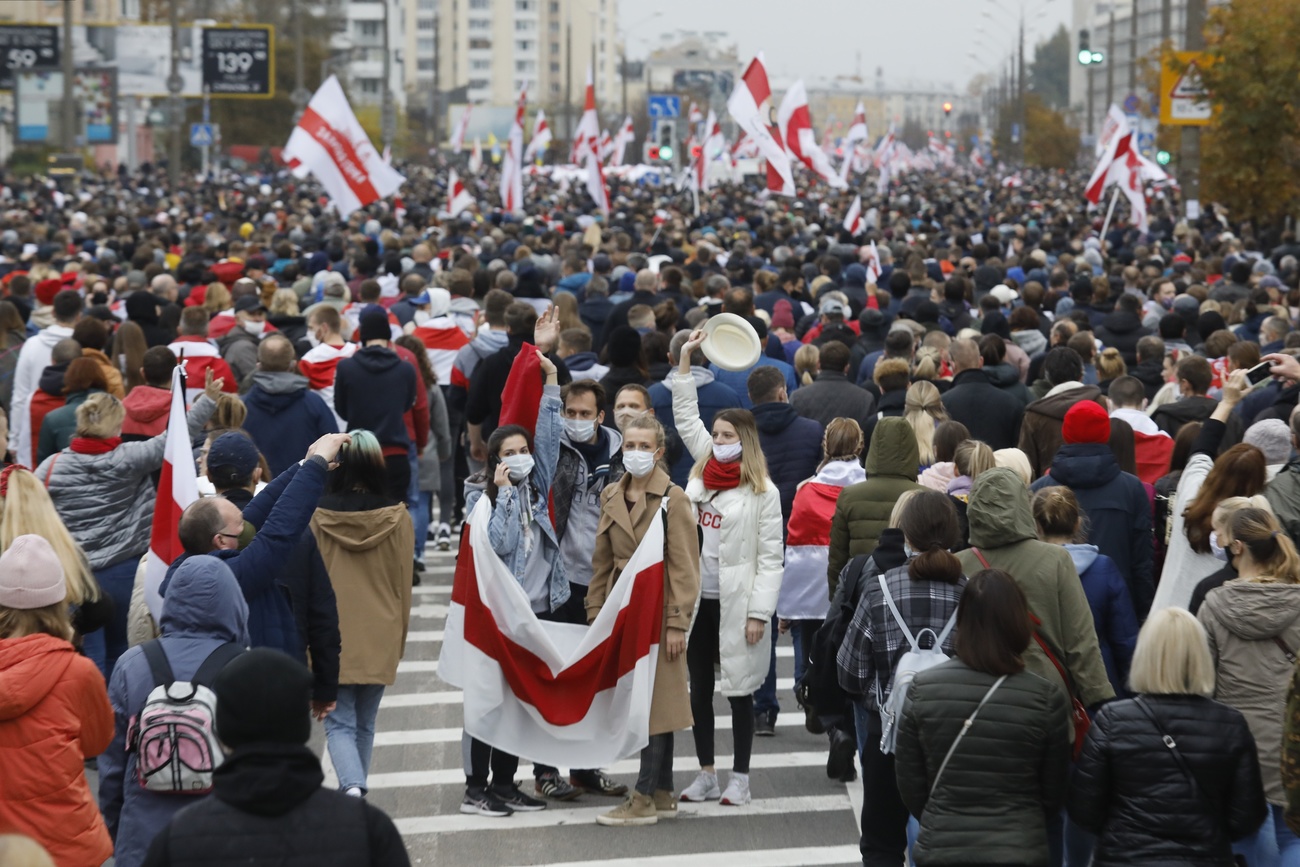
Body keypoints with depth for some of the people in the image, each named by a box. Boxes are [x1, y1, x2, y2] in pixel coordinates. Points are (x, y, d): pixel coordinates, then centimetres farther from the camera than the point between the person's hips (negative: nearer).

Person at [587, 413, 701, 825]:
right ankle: (663, 794, 17)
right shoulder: (610, 496, 11)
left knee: (655, 702, -4)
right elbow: (602, 560, 14)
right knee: (637, 701, 9)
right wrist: (596, 612, 9)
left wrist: (678, 622, -15)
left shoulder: (673, 498, -8)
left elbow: (685, 566, -10)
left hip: (657, 609, -6)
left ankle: (644, 799, -2)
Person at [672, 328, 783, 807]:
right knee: (699, 690, 10)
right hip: (696, 600, 5)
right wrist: (686, 358, 9)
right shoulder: (702, 474, 7)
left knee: (740, 690, 5)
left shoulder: (763, 492, -7)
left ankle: (739, 778, 14)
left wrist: (759, 613, -14)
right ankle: (706, 776, 20)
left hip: (735, 603, -5)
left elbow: (770, 558, -9)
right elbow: (685, 416, 12)